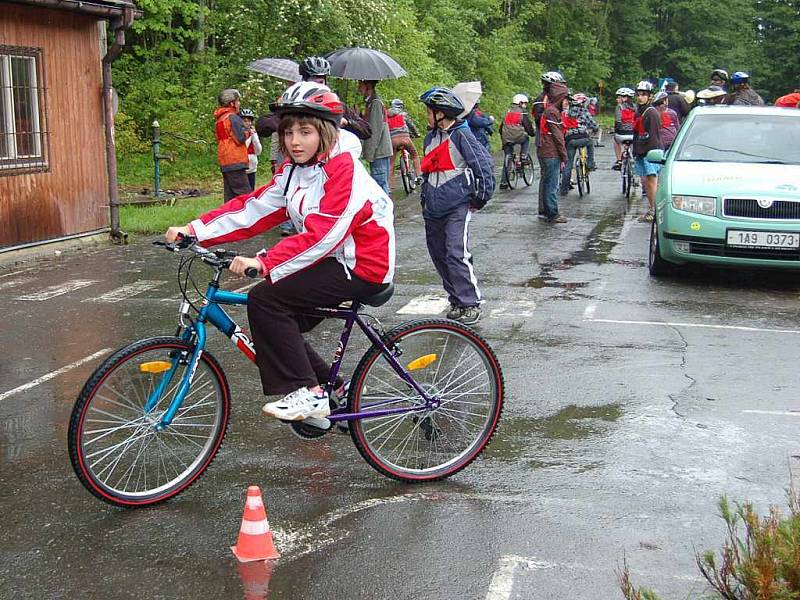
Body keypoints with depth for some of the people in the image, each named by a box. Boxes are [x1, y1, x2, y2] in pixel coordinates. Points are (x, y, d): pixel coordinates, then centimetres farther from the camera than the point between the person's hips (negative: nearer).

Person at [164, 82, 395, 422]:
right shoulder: (294, 170, 9)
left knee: (265, 299, -17)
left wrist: (263, 263, -37)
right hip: (333, 261, 9)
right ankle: (330, 393, 21)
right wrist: (195, 230, -9)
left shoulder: (343, 169, -19)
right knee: (280, 323, 6)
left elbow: (322, 235, -30)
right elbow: (254, 208, 2)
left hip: (363, 268, -9)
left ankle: (308, 393, -10)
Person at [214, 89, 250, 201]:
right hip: (235, 161, -9)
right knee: (244, 193, -10)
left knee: (229, 193, 9)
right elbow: (241, 138, -16)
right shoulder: (233, 117, -10)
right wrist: (247, 132, 4)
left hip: (224, 162, 9)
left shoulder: (219, 119, 18)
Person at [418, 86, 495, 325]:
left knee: (456, 254, -16)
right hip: (433, 209, 8)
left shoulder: (461, 135, -10)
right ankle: (456, 300, 21)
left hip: (457, 207, -8)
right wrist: (425, 199, 25)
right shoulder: (431, 137, 15)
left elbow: (485, 164, -11)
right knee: (438, 255, 10)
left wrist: (480, 198, -9)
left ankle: (471, 303, -7)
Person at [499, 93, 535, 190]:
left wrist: (502, 137, 34)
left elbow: (501, 126, 23)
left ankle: (503, 182, 7)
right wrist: (533, 133, 23)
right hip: (518, 137, -4)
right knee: (526, 139, 32)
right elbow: (528, 126, 4)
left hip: (506, 139, 4)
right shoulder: (523, 112, 5)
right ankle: (523, 156, 14)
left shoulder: (508, 112, 20)